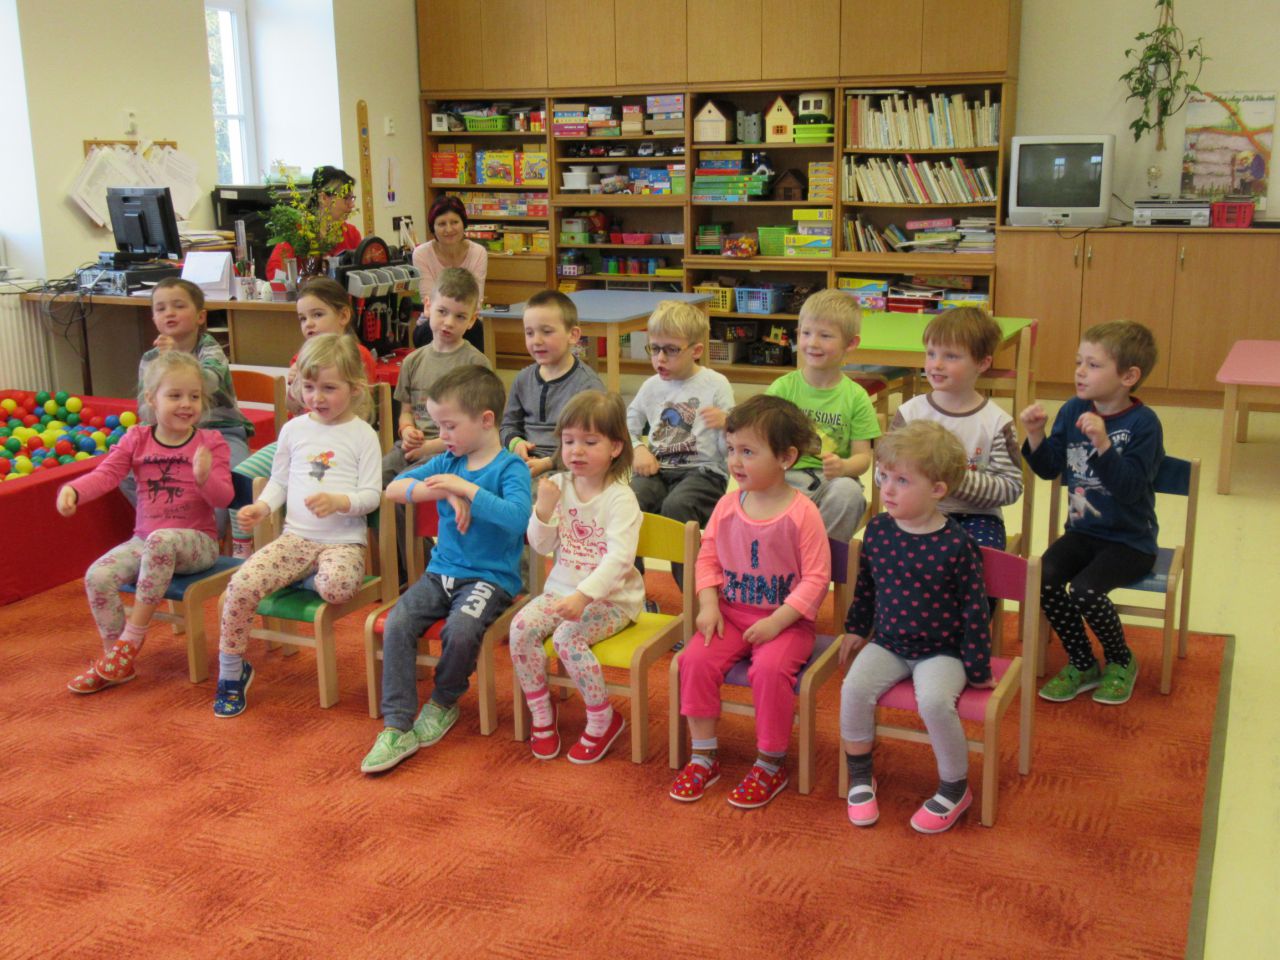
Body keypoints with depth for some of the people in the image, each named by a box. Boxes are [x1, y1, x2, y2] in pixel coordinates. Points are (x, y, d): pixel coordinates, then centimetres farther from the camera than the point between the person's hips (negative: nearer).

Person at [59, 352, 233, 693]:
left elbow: (223, 498, -8)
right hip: (145, 539, 4)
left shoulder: (211, 443, -2)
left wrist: (205, 477, -30)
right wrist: (73, 489, -25)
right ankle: (115, 659, -2)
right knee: (97, 576, -20)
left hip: (196, 540, -4)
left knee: (161, 540, -37)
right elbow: (105, 474, -4)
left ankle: (133, 636, -22)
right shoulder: (137, 440, 6)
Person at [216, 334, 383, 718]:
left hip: (344, 540, -3)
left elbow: (372, 495, -4)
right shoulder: (294, 429, 11)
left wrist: (338, 501, -23)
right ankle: (231, 673, -1)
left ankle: (312, 580, 4)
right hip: (296, 536, 3)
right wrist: (261, 507, -2)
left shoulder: (362, 435, 0)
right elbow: (279, 480, 18)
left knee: (337, 586, -37)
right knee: (241, 585, -20)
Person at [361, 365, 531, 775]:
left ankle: (444, 702, 0)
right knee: (397, 624, -20)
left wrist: (465, 488, -26)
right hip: (441, 571, 5)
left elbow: (516, 518, -26)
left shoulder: (510, 468, -7)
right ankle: (398, 728, -13)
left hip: (490, 577, -5)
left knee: (460, 630, -32)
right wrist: (443, 491, -14)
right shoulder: (448, 462, 10)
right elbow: (394, 489, 0)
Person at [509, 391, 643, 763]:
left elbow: (618, 558, -25)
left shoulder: (620, 498, -14)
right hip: (562, 589, 6)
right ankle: (541, 713, 2)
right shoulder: (559, 485, 3)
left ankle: (603, 720, -7)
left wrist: (584, 595, -37)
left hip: (611, 597, -6)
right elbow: (542, 546, 5)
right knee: (521, 627, -19)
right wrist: (544, 511, -14)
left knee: (567, 636, -30)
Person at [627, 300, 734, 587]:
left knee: (676, 505, -35)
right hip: (658, 469, 4)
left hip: (703, 470, -4)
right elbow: (627, 427, 21)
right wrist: (638, 450, -1)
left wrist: (725, 425, -22)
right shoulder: (652, 386, 13)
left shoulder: (716, 385, 1)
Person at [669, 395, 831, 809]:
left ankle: (771, 765, -8)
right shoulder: (728, 505, 2)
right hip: (731, 613, 5)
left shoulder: (802, 513, -12)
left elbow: (816, 578, -12)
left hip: (786, 620, -4)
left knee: (770, 669, -31)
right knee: (696, 659, -19)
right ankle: (703, 756, -3)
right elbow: (708, 557, 9)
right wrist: (709, 606, -6)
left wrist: (776, 621, -20)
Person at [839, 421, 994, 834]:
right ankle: (859, 777, 0)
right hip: (887, 644, 4)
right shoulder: (878, 529, -2)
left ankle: (955, 788, -5)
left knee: (934, 701, -30)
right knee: (855, 688, -22)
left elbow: (975, 609, -8)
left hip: (941, 650, -4)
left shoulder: (957, 544, -15)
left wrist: (978, 668, -6)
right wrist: (855, 629, 18)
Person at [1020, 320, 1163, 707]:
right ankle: (1082, 665, 4)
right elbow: (1049, 468, 5)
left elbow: (1131, 486, -23)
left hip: (1130, 539, -5)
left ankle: (1121, 662, 6)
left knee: (1086, 591, -27)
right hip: (1082, 530, 5)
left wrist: (1103, 444, -35)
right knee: (1043, 579, -19)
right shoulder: (1074, 410, 1)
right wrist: (1035, 435, -12)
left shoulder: (1143, 423, -15)